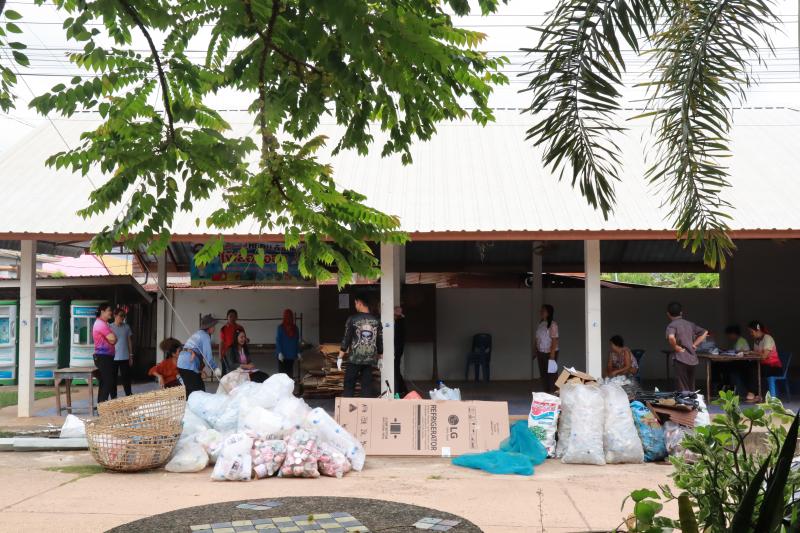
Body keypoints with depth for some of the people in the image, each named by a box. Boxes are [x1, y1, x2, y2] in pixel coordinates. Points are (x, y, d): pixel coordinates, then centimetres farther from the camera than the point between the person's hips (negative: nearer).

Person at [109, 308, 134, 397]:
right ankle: (114, 398, 10)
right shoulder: (110, 327, -2)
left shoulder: (126, 327, 7)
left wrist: (131, 356, 9)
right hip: (113, 358, -2)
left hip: (125, 358, 2)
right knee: (113, 379, 3)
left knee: (126, 378, 3)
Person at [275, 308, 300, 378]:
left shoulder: (294, 327, 4)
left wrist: (298, 352, 7)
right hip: (283, 354, -4)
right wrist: (279, 352, -15)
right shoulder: (280, 327, -7)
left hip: (292, 354, 4)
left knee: (290, 371, 7)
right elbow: (278, 341, -8)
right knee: (282, 372, -2)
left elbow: (297, 341, 9)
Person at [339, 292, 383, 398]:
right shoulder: (376, 321, 3)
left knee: (349, 385, 5)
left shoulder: (353, 319, -7)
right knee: (367, 387, 8)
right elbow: (380, 341, 8)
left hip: (354, 359, -3)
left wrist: (340, 357, 0)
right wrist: (380, 358, 19)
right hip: (370, 359, 3)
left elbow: (346, 339, -6)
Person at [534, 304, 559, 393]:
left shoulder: (552, 324, -13)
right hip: (541, 353, 7)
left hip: (550, 353, -7)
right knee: (543, 374, 10)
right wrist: (536, 351, 10)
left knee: (551, 374, -3)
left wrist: (552, 354, -20)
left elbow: (555, 340, -16)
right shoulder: (540, 324, 9)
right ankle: (546, 392, 18)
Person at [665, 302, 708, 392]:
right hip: (693, 359, 7)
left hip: (681, 360, -6)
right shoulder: (689, 324, 12)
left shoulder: (672, 325, -9)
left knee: (682, 390, -3)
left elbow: (671, 337, -30)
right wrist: (694, 344, 14)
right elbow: (704, 332, 20)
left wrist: (675, 347, -12)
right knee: (691, 389, 15)